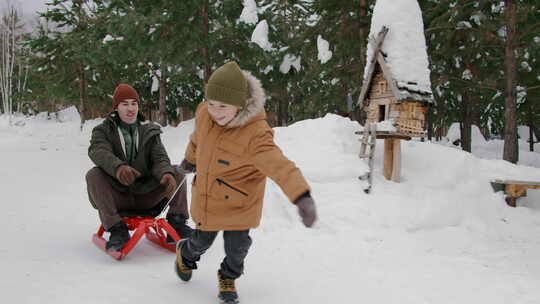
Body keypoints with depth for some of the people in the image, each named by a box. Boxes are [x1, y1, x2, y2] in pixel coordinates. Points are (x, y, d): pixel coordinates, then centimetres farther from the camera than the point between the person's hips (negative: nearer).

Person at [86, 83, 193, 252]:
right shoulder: (104, 130, 3)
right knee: (94, 174, -28)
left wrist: (166, 174, -31)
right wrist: (117, 167, -44)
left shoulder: (150, 131, 10)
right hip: (116, 197, -1)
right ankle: (117, 229, -32)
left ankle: (176, 224, -16)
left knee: (178, 174, -14)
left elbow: (160, 158, -4)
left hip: (146, 196, 2)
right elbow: (98, 151, -20)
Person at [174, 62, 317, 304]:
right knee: (202, 240, 19)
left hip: (239, 204, -3)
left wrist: (302, 195, -59)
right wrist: (190, 159, 29)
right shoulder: (204, 113, -15)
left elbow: (279, 165, -44)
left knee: (237, 248, 5)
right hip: (206, 199, 4)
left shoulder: (255, 134, -32)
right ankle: (185, 254, 55)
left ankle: (228, 278, 38)